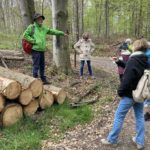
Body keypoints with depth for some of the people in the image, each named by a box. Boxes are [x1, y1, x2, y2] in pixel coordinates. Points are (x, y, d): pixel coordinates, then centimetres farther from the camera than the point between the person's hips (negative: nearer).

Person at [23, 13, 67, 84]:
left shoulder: (44, 28, 18)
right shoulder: (32, 27, -2)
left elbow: (52, 31, 25)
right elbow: (25, 35, -8)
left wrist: (61, 33, 24)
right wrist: (33, 41, -13)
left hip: (42, 50, 7)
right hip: (35, 50, -7)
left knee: (42, 66, 14)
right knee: (36, 66, -6)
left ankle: (43, 79, 23)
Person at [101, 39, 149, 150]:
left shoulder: (133, 60, -22)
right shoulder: (145, 61, 3)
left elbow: (127, 79, -23)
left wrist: (120, 92, -13)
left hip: (130, 94, -8)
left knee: (119, 116, 5)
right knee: (140, 117, 15)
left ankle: (112, 140, 17)